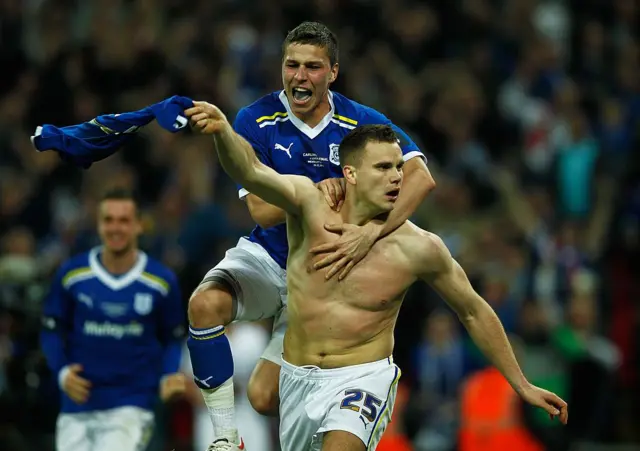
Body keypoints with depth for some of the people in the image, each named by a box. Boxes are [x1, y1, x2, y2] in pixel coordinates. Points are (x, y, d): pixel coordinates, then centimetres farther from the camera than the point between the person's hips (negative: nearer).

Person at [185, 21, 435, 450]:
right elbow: (262, 210, -15)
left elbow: (420, 177, -27)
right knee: (206, 303, -32)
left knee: (264, 396, -8)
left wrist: (371, 233, -40)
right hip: (266, 256, 1)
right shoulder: (256, 121, -12)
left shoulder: (360, 122, -14)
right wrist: (316, 192, -33)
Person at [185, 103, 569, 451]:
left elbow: (474, 312, 2)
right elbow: (251, 171, -31)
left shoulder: (418, 248, -12)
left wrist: (522, 386, 6)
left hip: (364, 379, -3)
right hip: (298, 378, 3)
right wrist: (223, 132, -54)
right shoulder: (310, 205, -12)